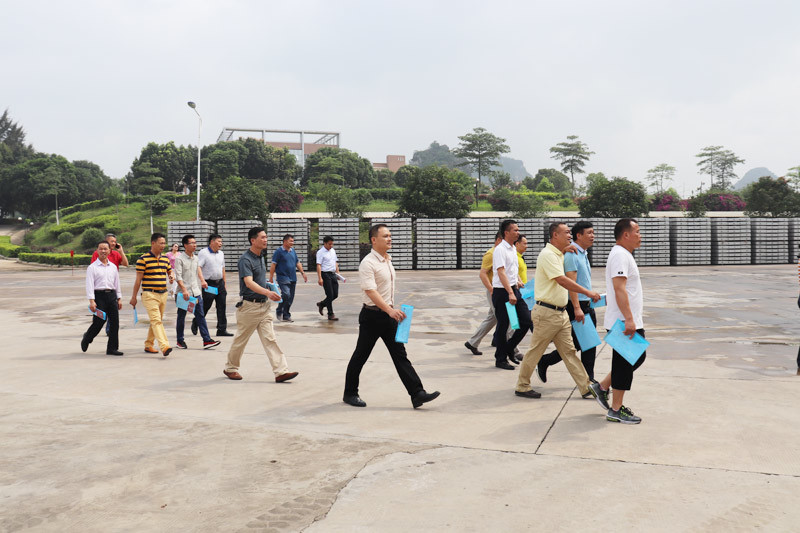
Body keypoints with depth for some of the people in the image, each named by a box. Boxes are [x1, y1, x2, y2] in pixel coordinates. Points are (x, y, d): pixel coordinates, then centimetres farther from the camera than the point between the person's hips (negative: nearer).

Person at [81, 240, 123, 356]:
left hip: (112, 295, 5)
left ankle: (112, 348, 7)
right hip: (99, 295, -5)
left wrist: (119, 298, 14)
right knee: (98, 322, -4)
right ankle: (86, 339, 25)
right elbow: (89, 285, -7)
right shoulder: (92, 267, -1)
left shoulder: (113, 267, 14)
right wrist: (91, 301, -14)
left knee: (115, 322, 0)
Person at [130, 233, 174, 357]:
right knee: (156, 320, -16)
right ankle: (164, 346, -26)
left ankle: (149, 345, 26)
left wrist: (172, 276, 1)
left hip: (163, 294, 7)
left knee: (158, 321, 13)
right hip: (150, 294, -7)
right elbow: (138, 279, -4)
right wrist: (134, 297, -2)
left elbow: (170, 271, 26)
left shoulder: (165, 259, 12)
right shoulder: (143, 259, -6)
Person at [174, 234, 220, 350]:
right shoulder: (179, 259, -9)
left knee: (200, 315, 0)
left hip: (195, 291, 5)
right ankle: (180, 340, 19)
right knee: (181, 316, 7)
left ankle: (206, 340, -4)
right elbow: (178, 276, -14)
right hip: (184, 292, -5)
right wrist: (184, 290, -22)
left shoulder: (195, 257, 11)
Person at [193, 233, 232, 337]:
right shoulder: (203, 253, -8)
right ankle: (195, 323, 25)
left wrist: (224, 284, 20)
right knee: (205, 306, 1)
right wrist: (202, 280, -29)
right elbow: (198, 267, -17)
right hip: (209, 284, -6)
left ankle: (222, 330, 6)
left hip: (220, 283, 6)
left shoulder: (221, 254, 14)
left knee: (222, 307, 2)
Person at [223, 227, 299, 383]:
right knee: (241, 339, 8)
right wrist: (267, 292, -43)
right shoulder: (245, 259, -16)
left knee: (270, 339, 0)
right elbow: (249, 283, -30)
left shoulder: (260, 257, 12)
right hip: (249, 306, -7)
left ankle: (281, 371, -4)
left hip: (264, 305, 7)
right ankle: (230, 368, 27)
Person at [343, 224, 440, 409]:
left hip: (388, 315, 8)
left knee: (400, 355, 3)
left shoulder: (388, 260, 11)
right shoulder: (368, 263, -16)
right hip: (372, 315, -7)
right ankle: (350, 394, 21)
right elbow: (370, 291, -26)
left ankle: (417, 394, 1)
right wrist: (390, 310, -36)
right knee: (361, 356, 6)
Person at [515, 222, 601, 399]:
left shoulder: (558, 255, 15)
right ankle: (522, 386, 15)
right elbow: (562, 281, -24)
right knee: (535, 351, 2)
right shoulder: (547, 254, -15)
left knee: (569, 351, 9)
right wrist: (587, 292, -25)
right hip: (547, 313, -9)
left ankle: (586, 387, 11)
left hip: (560, 312, 9)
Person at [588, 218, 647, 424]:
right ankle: (615, 410, 5)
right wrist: (628, 319, -30)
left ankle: (602, 387, 23)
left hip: (631, 321, 10)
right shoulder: (620, 255, -16)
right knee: (625, 363, -4)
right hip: (624, 322, -10)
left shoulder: (623, 254, 18)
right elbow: (619, 288, -26)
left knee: (637, 357, 17)